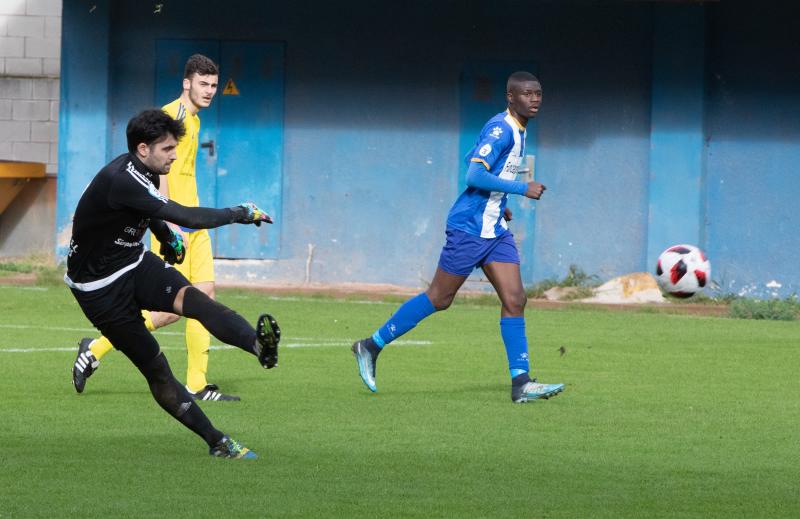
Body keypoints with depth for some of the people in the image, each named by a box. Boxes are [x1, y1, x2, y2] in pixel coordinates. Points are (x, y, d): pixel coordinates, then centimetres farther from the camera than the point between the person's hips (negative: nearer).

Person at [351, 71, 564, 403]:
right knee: (439, 299, 0)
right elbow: (474, 176, -27)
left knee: (515, 300, -2)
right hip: (469, 229, -9)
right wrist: (522, 189, -25)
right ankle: (372, 346, 14)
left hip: (496, 232, 9)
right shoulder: (500, 129, -17)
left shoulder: (517, 130, 13)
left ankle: (520, 382, -3)